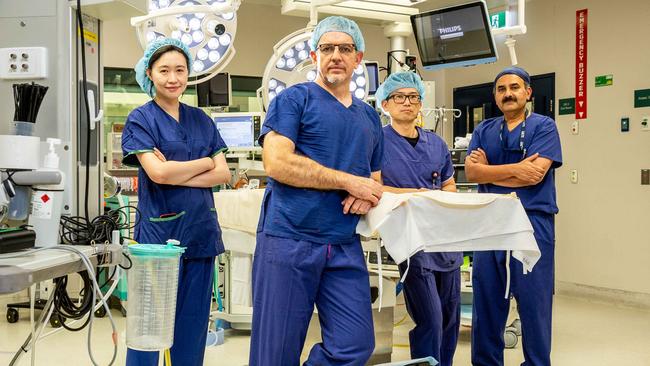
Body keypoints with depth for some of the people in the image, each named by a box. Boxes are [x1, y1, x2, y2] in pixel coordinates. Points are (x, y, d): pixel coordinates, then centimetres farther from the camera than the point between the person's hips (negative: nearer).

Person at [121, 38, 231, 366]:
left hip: (201, 231, 5)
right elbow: (157, 172, -16)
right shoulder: (141, 119, -2)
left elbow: (223, 174, 3)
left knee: (193, 323, 10)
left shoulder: (201, 120, 12)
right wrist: (206, 162, -3)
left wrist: (176, 174, -11)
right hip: (159, 230, -4)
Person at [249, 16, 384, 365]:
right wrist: (350, 181, -11)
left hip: (345, 248, 5)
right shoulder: (294, 99, 1)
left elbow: (375, 179, 25)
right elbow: (277, 163, -14)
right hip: (288, 241, -5)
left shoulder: (369, 117, 19)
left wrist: (367, 197, -2)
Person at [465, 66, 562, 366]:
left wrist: (488, 170, -4)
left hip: (532, 223, -4)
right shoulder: (484, 130, 13)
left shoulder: (544, 127, 1)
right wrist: (514, 168, -13)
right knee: (486, 302, 10)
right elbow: (471, 172, -2)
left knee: (534, 304, 2)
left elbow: (535, 174, -13)